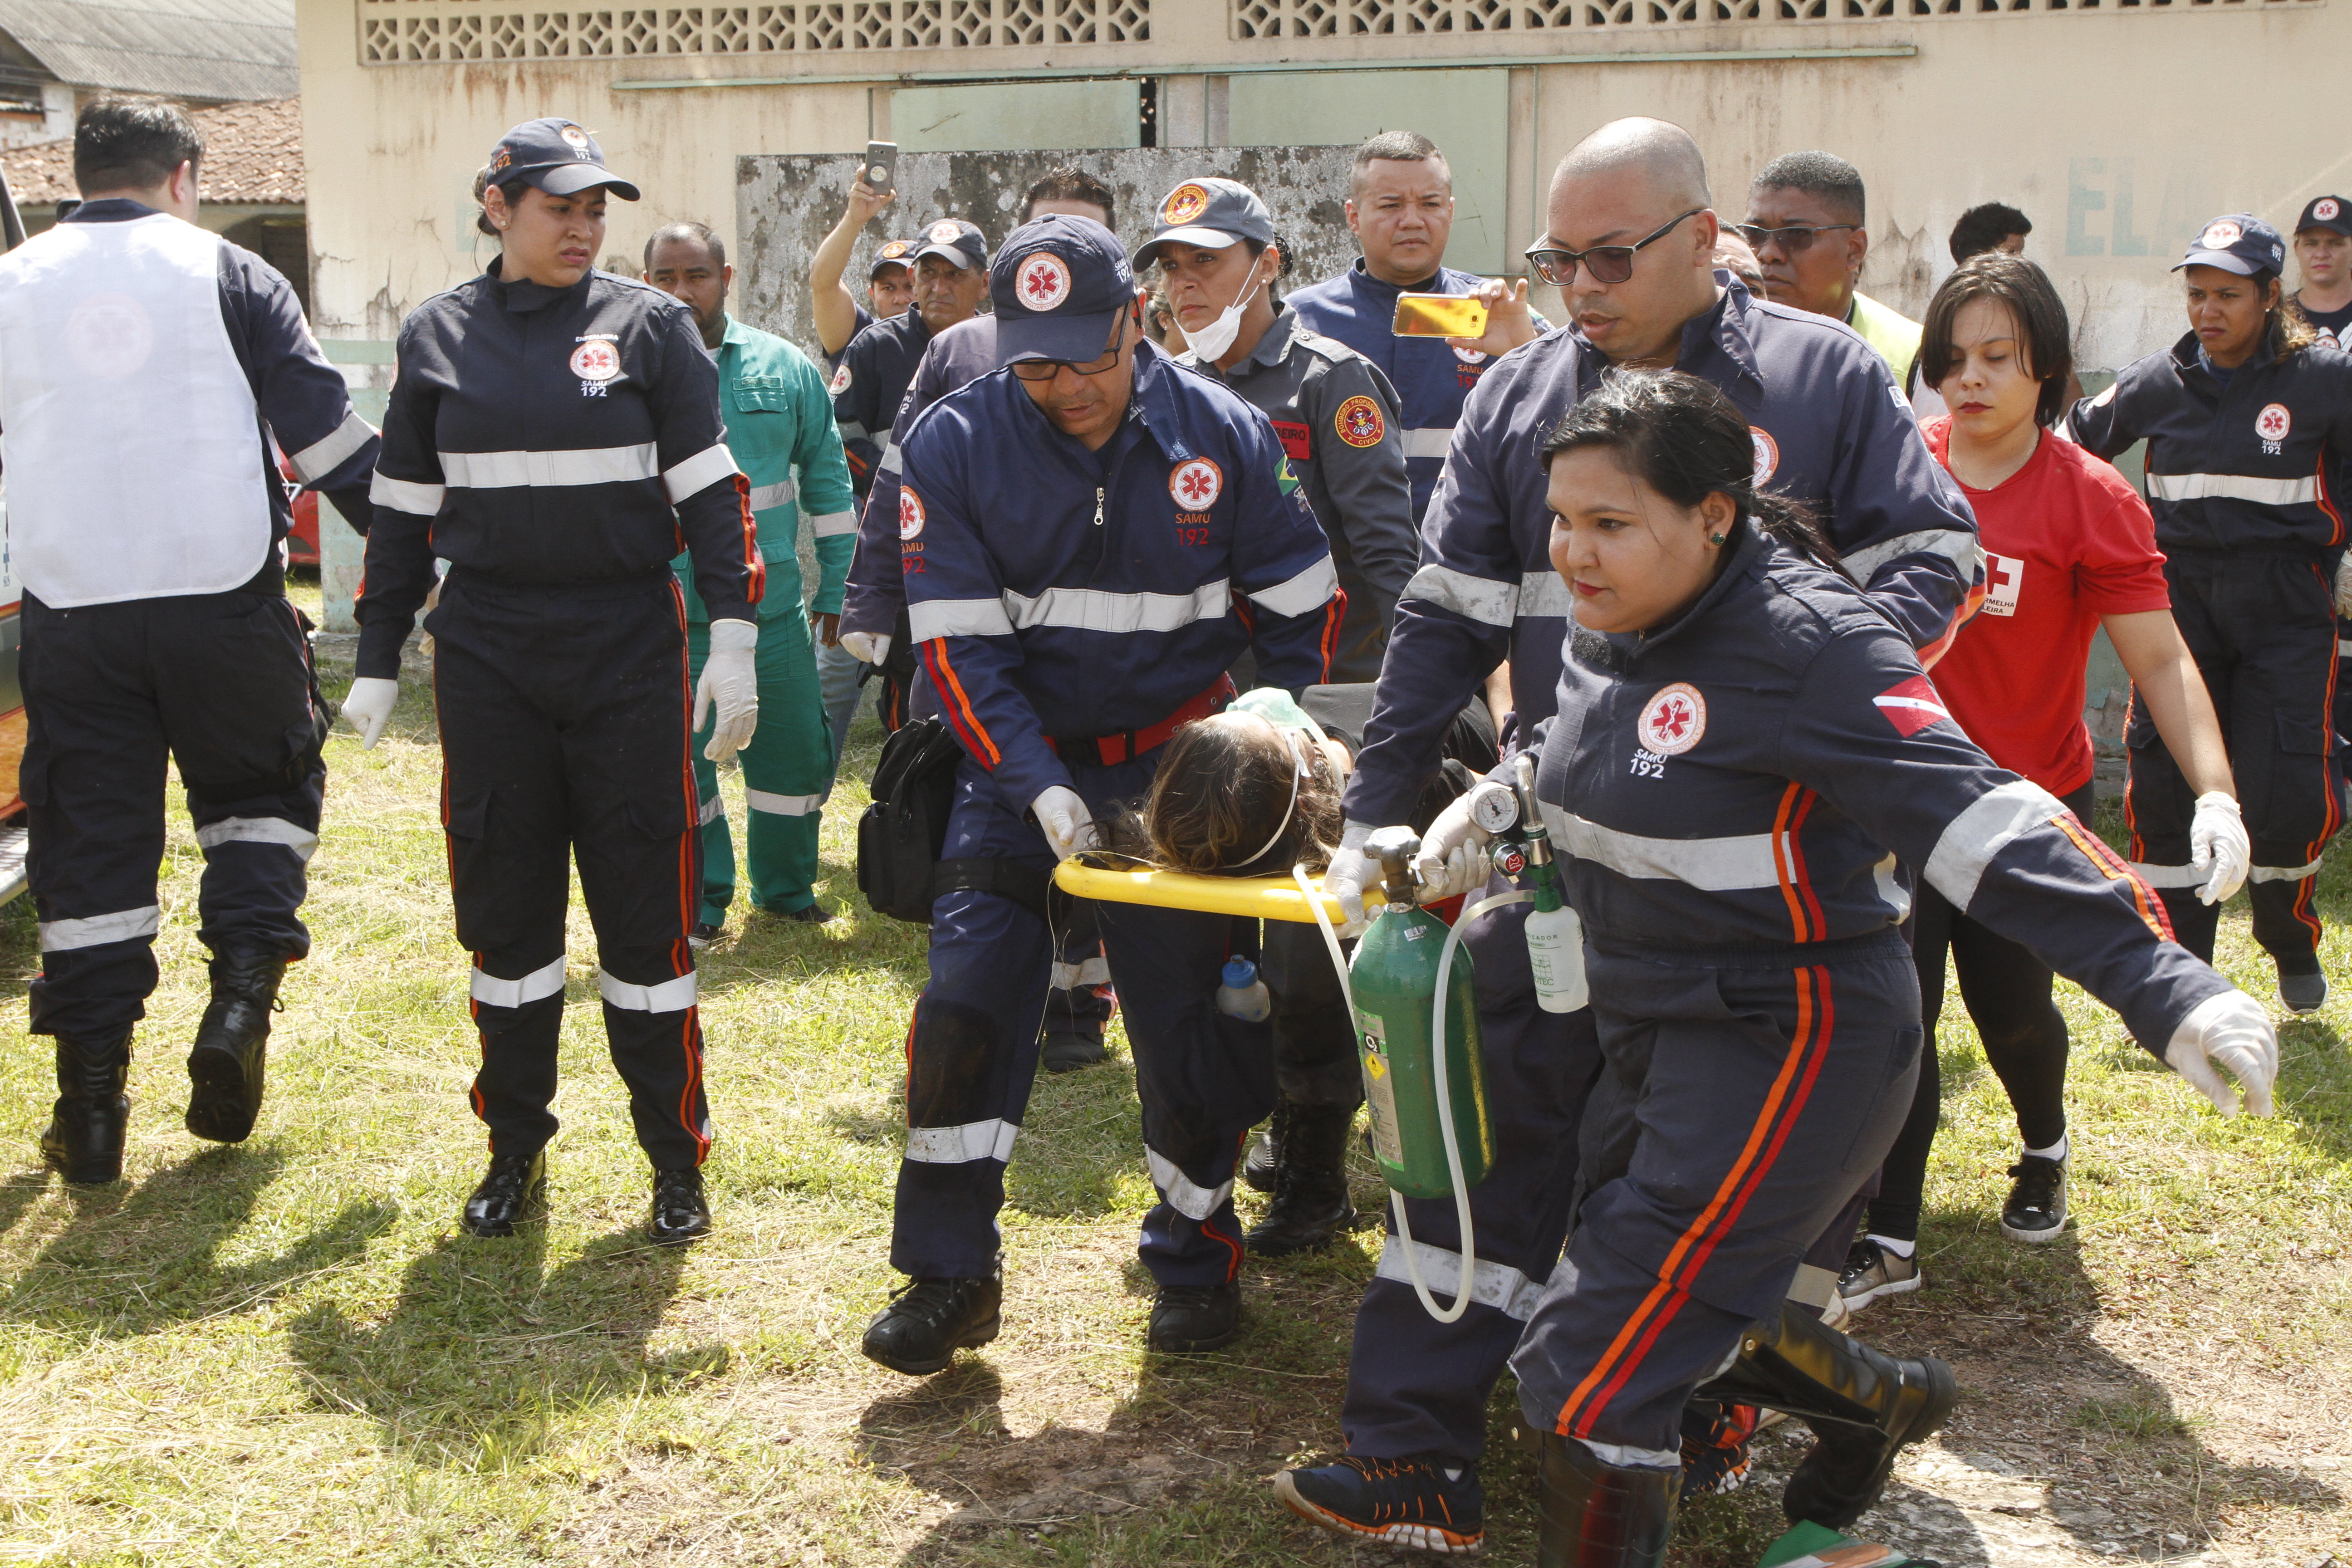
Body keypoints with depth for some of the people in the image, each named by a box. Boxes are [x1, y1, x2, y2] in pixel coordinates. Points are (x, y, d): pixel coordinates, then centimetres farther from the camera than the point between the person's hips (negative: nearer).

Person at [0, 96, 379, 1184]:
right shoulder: (227, 276, 0)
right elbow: (325, 432, -1)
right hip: (224, 602, -2)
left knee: (89, 839, 7)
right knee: (260, 788, 19)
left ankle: (91, 1105, 9)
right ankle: (241, 994, 0)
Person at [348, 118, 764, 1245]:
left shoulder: (647, 325, 1)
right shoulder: (438, 336, 7)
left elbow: (711, 488, -1)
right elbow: (402, 509, 11)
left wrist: (734, 642, -9)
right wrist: (378, 663, 9)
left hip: (628, 653, -2)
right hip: (487, 654, 2)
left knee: (645, 900, 1)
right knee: (505, 904, 7)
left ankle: (676, 1159, 12)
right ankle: (516, 1150, 21)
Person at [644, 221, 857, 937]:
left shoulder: (785, 367, 3)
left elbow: (827, 476, 11)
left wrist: (834, 583, 11)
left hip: (774, 606, 2)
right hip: (669, 614, -2)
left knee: (795, 751, 10)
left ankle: (785, 886, 31)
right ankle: (699, 903, 21)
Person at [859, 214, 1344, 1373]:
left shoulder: (1225, 437, -9)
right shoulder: (955, 445, -10)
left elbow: (1303, 612, 1)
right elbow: (957, 643, -11)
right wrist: (1038, 786, -20)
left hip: (1180, 767, 0)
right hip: (1021, 768, 0)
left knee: (1191, 1012, 5)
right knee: (966, 997, -8)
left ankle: (1194, 1256, 26)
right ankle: (947, 1276, 6)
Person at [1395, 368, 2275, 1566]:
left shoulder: (1807, 640, -24)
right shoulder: (1610, 627, 1)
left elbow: (1977, 823, -30)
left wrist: (2167, 989, -36)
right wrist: (1489, 810, 11)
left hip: (1790, 1046, -9)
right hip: (1654, 1034, 9)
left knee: (1589, 1377, -9)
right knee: (1671, 1308, 26)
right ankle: (1882, 1403, 51)